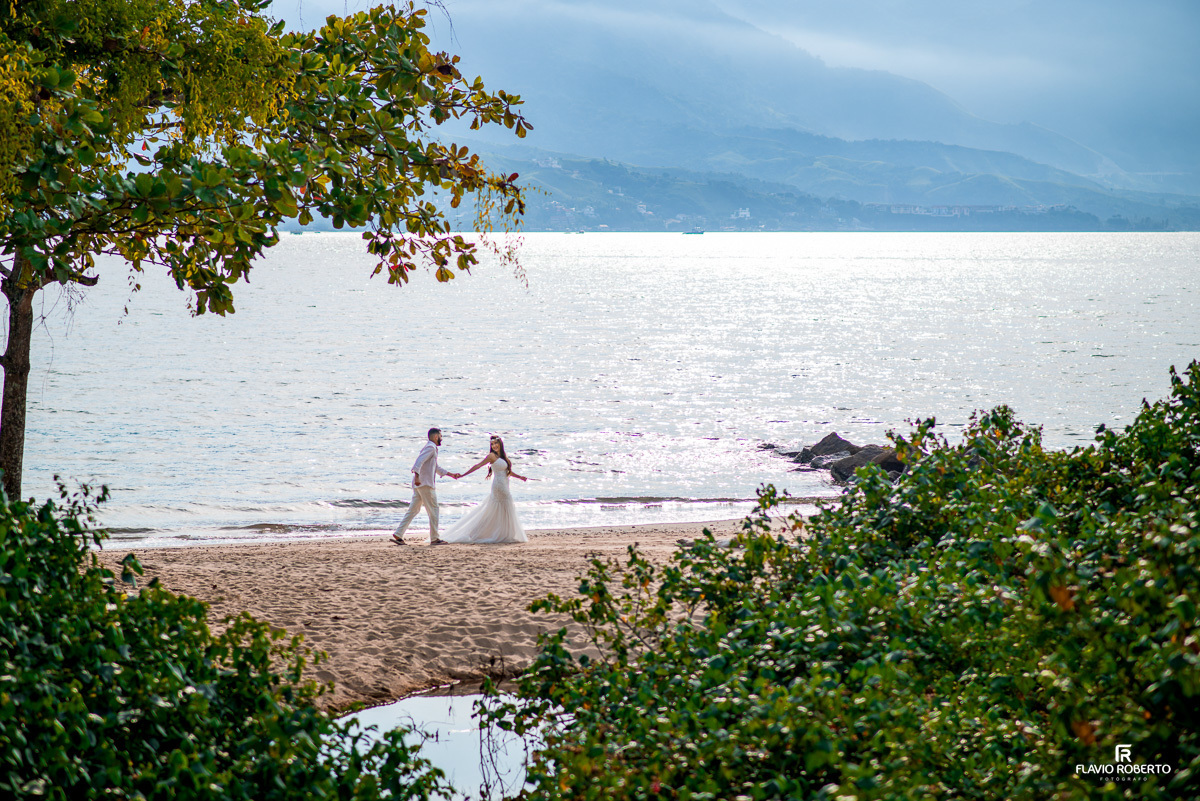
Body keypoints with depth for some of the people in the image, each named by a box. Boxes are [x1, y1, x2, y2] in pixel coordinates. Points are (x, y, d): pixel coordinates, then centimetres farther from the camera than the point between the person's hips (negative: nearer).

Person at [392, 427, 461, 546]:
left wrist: (451, 474, 35)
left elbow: (437, 468, 34)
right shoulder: (431, 448, -9)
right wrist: (417, 476, -36)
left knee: (413, 510, 8)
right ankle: (434, 539, 2)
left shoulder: (432, 448, 23)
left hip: (419, 484, 10)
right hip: (426, 484, -10)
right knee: (433, 510, -2)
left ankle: (398, 535, 3)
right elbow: (419, 461, -25)